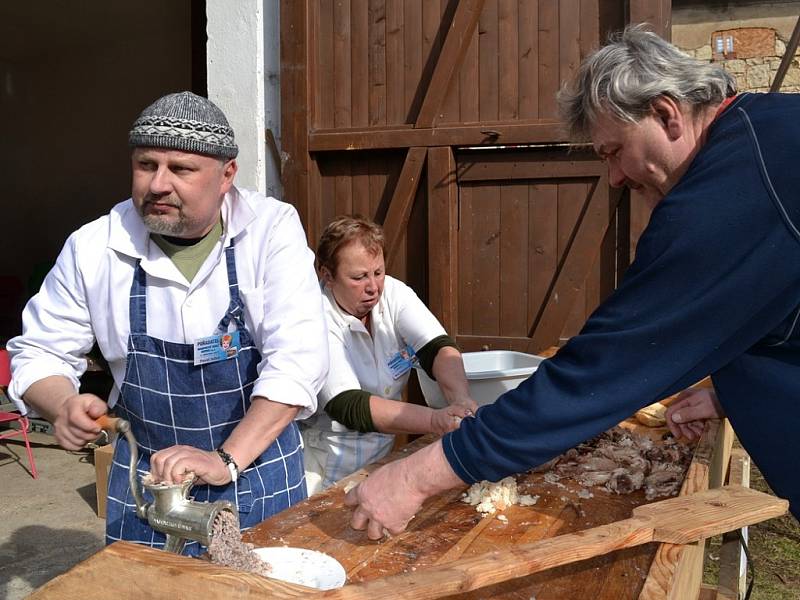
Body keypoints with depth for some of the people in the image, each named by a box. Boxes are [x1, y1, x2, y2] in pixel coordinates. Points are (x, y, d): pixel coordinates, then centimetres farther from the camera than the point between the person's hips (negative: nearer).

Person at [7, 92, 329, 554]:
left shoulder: (272, 230, -16)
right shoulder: (93, 247, -9)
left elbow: (298, 358, -23)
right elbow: (40, 352, 3)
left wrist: (226, 460, -27)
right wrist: (65, 407, -18)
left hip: (261, 472, -1)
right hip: (146, 475, 2)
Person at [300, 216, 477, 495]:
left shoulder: (393, 293, -4)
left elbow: (439, 348, -14)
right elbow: (349, 407, -28)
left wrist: (461, 400, -35)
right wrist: (435, 421, -40)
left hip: (383, 455, 6)